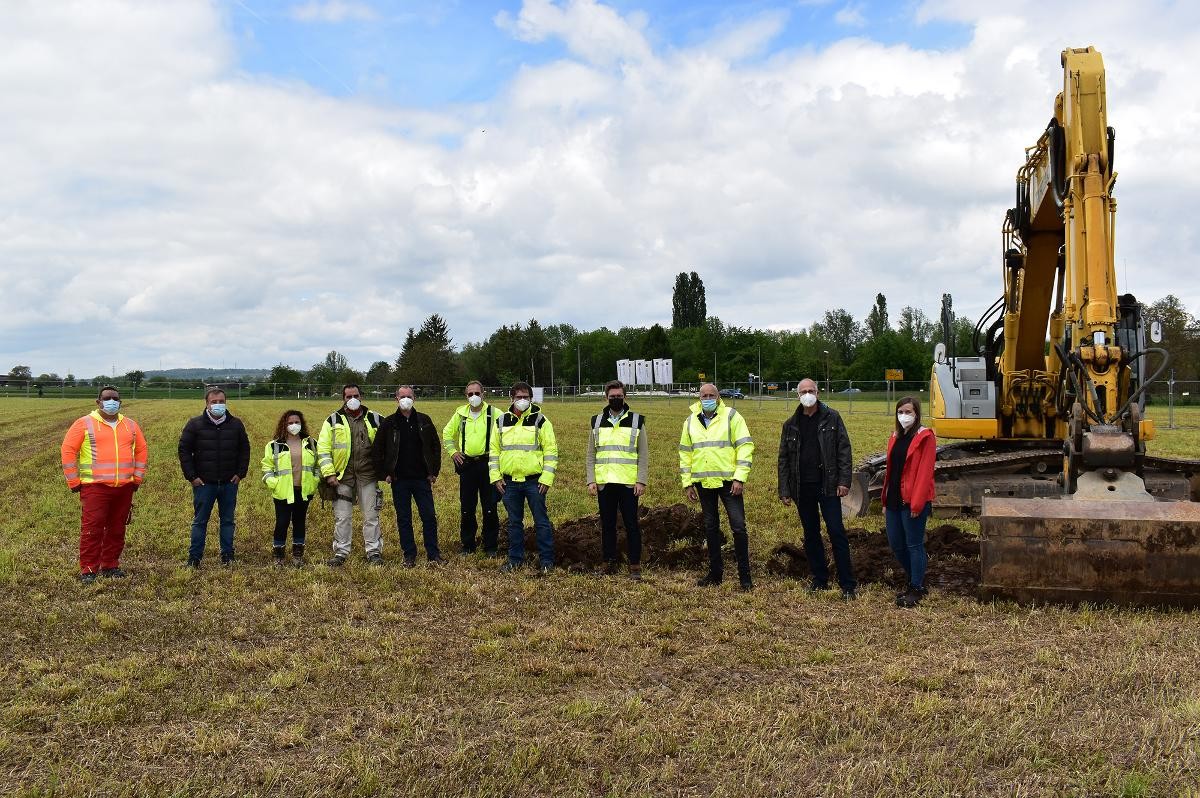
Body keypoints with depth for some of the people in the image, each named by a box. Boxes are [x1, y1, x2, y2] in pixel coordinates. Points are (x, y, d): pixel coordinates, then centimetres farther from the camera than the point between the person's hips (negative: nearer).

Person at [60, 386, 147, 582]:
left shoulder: (130, 425, 13)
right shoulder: (84, 424, 0)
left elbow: (141, 450, 18)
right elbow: (68, 451, -2)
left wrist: (138, 478, 12)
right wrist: (74, 482, -4)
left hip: (124, 488, 4)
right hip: (95, 487, -4)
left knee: (117, 529, 10)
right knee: (92, 529, -5)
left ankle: (110, 565, 21)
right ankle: (88, 570, 4)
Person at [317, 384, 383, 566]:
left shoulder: (374, 419, 7)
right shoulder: (333, 420, 4)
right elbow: (323, 449, 1)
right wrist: (329, 473, -7)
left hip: (368, 476, 0)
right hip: (342, 476, 0)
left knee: (371, 516, 4)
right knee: (342, 517, 4)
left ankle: (374, 551, 13)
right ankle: (341, 552, 15)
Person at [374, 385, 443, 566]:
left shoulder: (424, 421, 4)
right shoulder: (389, 423, 1)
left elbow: (436, 447, 8)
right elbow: (378, 450, 4)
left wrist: (434, 471, 2)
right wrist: (384, 474, -1)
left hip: (422, 478, 0)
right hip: (399, 480, 0)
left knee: (429, 517, 1)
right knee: (403, 519, 6)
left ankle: (433, 554, 11)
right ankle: (409, 556, 15)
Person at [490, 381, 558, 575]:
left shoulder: (540, 421, -3)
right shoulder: (501, 422, 8)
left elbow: (551, 450, -5)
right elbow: (494, 450, 13)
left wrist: (546, 478, -11)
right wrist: (495, 477, 5)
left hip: (534, 481, -3)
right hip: (509, 481, 3)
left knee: (541, 521, 1)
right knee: (514, 522, 12)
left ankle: (547, 561, 9)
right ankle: (515, 559, 23)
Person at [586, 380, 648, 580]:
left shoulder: (637, 421, 3)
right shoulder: (597, 422, 9)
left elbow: (643, 455, 1)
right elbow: (591, 455, 10)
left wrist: (641, 481, -7)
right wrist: (591, 480, 1)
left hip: (629, 483, -2)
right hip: (604, 483, 2)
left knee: (631, 525, 1)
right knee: (607, 525, 8)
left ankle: (635, 565, 8)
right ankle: (609, 563, 17)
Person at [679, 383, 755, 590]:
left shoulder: (731, 416, -4)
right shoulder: (691, 421, 9)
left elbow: (745, 446, -8)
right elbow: (685, 453, 14)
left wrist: (740, 478, -14)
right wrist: (687, 483, 10)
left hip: (728, 481, -4)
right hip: (703, 482, 4)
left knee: (738, 526, -6)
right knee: (711, 527, 11)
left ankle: (744, 575, 4)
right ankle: (715, 572, 21)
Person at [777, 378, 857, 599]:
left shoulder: (831, 418, 0)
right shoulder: (791, 424, 7)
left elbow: (844, 450, -3)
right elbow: (783, 459, 9)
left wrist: (844, 481, -11)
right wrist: (784, 490, 3)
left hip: (827, 486, -3)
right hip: (802, 488, 3)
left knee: (837, 533, -4)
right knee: (811, 535, 11)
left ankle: (847, 584, 1)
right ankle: (819, 579, 22)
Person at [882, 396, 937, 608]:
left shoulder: (925, 437, -7)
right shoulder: (895, 437, 15)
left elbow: (925, 472, -14)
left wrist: (917, 503, -19)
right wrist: (885, 502, 14)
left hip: (913, 502, -7)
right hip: (894, 501, 7)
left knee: (914, 545, 1)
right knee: (896, 545, 11)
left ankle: (916, 590, 12)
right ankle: (915, 581, 28)